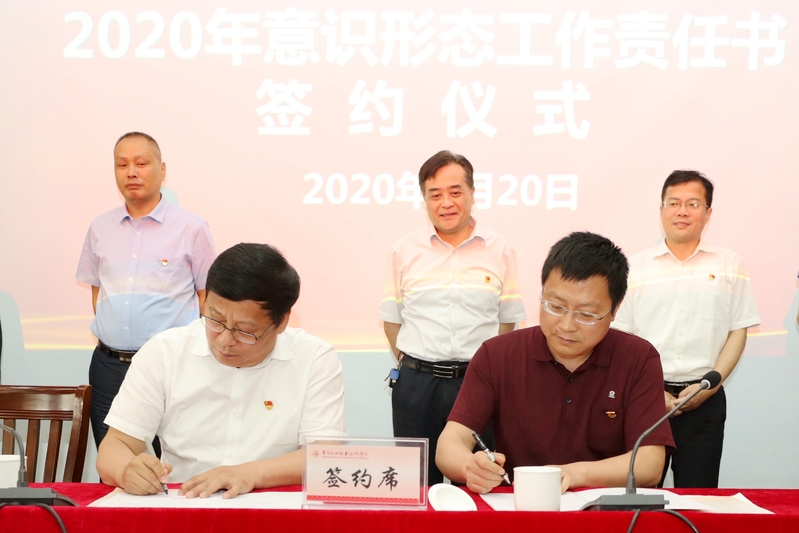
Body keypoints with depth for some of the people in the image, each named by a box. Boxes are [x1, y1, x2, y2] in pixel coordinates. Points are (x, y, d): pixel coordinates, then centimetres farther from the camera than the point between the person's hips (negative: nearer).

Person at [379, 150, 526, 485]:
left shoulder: (500, 252, 4)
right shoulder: (404, 252, 6)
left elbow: (507, 320, 8)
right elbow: (391, 319, 9)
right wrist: (415, 369, 4)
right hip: (416, 385, 1)